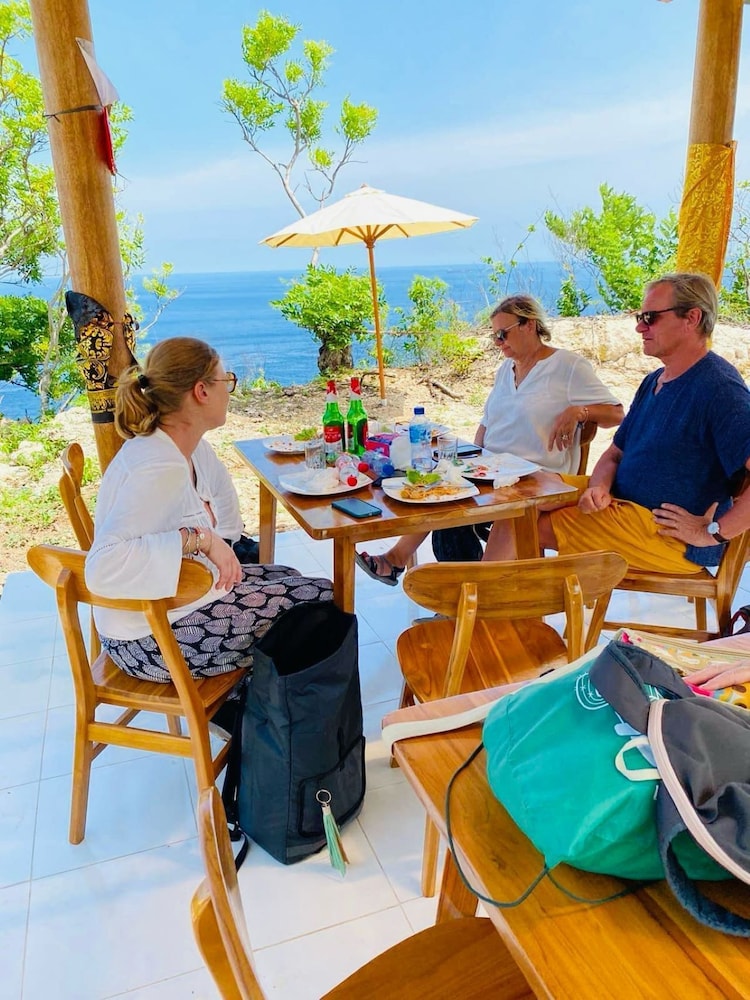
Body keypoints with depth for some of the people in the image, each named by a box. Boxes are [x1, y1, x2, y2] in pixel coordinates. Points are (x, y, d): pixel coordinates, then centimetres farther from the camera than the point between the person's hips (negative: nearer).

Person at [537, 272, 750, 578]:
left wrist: (713, 533, -23)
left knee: (530, 526, -16)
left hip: (675, 539, -9)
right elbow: (614, 454, 16)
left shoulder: (719, 387, -18)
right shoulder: (653, 382, 13)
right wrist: (599, 489, -7)